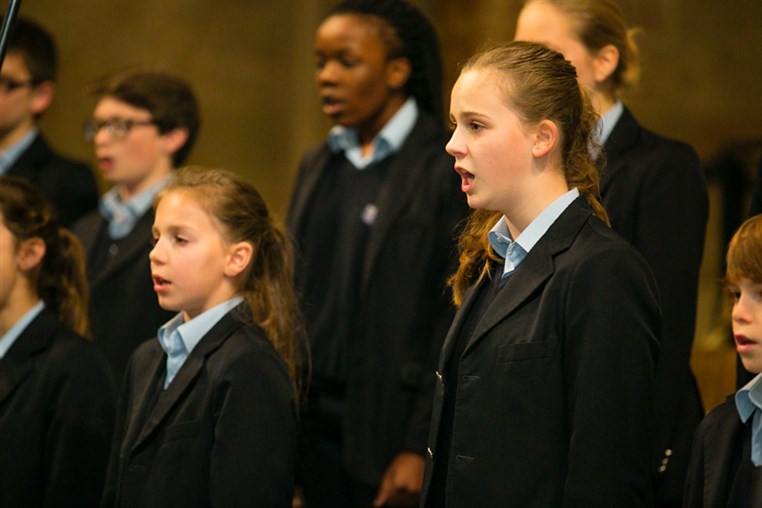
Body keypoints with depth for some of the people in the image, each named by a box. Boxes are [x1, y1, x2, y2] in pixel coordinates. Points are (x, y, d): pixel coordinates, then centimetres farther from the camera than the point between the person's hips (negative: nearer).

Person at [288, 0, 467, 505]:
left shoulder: (446, 169, -8)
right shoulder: (318, 167, 15)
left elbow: (456, 320, -12)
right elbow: (296, 300, 16)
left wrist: (421, 448, -16)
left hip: (391, 430, -6)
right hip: (315, 423, 6)